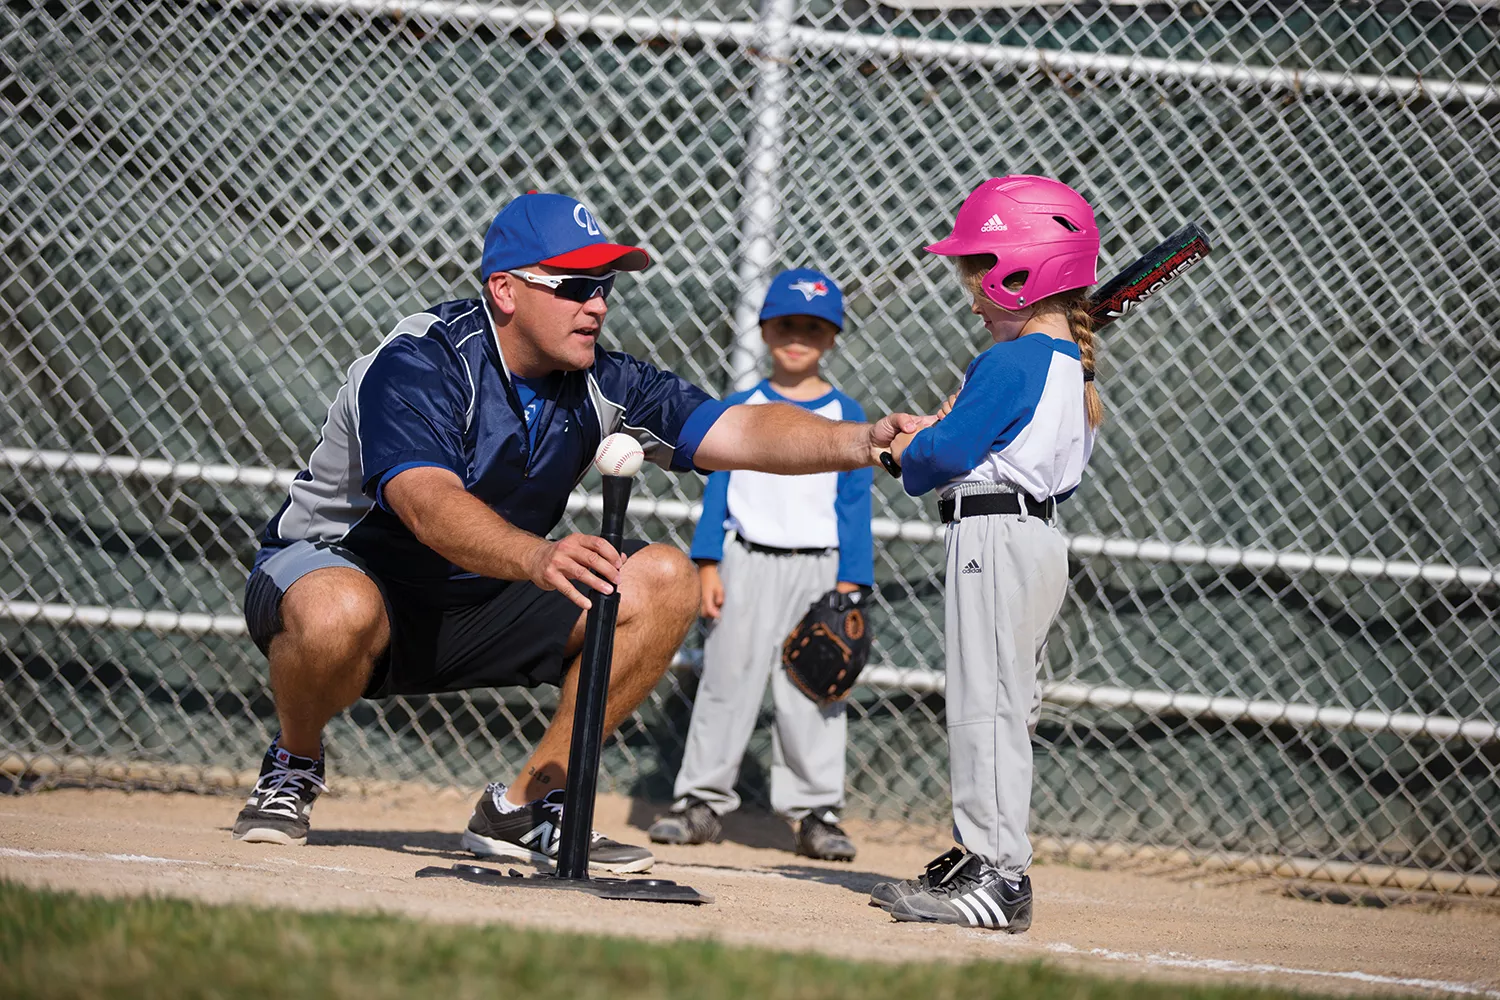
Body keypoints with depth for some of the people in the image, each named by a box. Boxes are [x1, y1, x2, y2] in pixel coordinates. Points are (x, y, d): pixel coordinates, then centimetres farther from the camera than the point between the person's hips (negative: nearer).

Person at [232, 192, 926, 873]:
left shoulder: (602, 385, -5)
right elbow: (427, 504, -41)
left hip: (478, 613, 6)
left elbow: (738, 432, -14)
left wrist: (861, 441, -32)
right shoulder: (417, 364, -24)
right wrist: (538, 558, -59)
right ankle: (292, 769, -7)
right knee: (342, 615, -42)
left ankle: (524, 806, -4)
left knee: (664, 583, -10)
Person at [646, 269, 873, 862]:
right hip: (746, 564, 1)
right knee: (727, 682, 3)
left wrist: (850, 584, -4)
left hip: (817, 570, -1)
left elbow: (854, 504, 3)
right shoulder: (741, 409, 6)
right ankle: (704, 801, 8)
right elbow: (718, 490, 6)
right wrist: (708, 566, -3)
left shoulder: (845, 417, 4)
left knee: (811, 694, 0)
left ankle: (817, 812, 4)